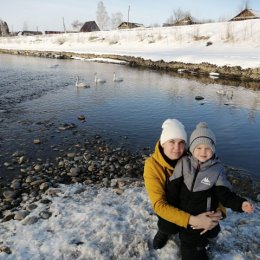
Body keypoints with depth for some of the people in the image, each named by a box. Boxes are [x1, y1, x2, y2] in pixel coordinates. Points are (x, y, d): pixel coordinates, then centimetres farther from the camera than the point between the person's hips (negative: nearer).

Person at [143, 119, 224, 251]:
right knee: (170, 226, -26)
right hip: (169, 204, -2)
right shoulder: (152, 165, -30)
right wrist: (192, 220, -45)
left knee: (211, 222, -18)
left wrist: (220, 210, -35)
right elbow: (158, 204, -33)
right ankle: (164, 230, 10)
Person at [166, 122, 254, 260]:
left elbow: (224, 194, -8)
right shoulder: (184, 163, -9)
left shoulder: (217, 169, -9)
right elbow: (173, 188, -6)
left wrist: (240, 203, -27)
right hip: (182, 213, 2)